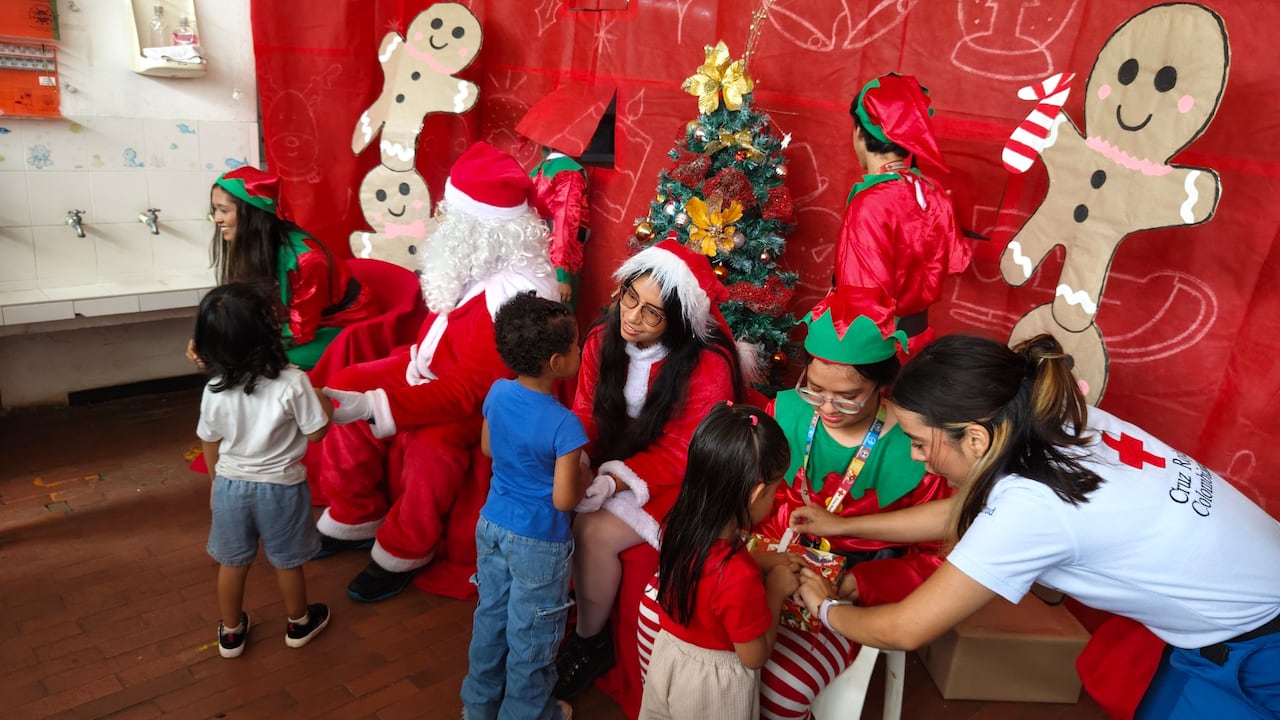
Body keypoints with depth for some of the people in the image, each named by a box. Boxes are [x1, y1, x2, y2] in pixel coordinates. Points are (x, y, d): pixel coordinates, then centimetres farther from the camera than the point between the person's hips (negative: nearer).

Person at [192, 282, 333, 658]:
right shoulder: (293, 383, -26)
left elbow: (210, 443, 1)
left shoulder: (215, 390, -13)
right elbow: (316, 433, -16)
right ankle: (299, 623, 39)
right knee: (287, 561, 18)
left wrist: (217, 482, 17)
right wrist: (324, 404, 2)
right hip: (281, 487, -3)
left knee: (232, 563, 21)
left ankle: (231, 632, 38)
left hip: (230, 485, 3)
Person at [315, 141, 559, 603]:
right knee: (344, 389, -1)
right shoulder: (475, 261, -4)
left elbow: (469, 390, -31)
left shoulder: (516, 294, -29)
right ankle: (356, 518, 14)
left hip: (474, 405, -9)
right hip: (430, 372, 9)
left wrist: (373, 404, -34)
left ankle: (404, 553, -4)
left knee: (430, 444, -34)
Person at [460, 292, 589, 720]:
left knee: (491, 616, 25)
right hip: (538, 544, -6)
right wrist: (585, 477, -5)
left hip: (492, 525, 7)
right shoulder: (564, 425, -28)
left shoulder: (497, 393, -9)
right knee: (532, 636, 15)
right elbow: (564, 500, -23)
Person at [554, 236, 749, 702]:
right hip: (613, 461, 6)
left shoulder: (709, 368, -23)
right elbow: (585, 413, 0)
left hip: (677, 483, -5)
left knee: (594, 533, -22)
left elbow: (680, 455, -19)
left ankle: (590, 643, 5)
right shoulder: (603, 338, -6)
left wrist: (615, 480, -27)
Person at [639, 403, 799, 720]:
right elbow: (754, 657, -22)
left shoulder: (678, 525, -19)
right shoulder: (740, 579, -38)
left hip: (668, 658, 6)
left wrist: (769, 561, 0)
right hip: (713, 683, -5)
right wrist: (775, 591, -15)